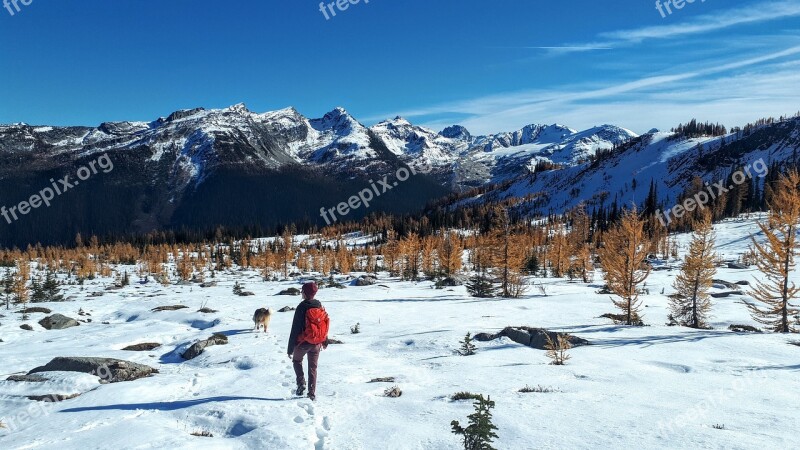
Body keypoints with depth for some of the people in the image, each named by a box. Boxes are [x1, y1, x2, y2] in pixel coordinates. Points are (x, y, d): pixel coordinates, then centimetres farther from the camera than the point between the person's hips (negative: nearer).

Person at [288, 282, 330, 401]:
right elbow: (326, 324, 10)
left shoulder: (301, 308, -17)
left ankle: (301, 383, 6)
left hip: (303, 342, -4)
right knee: (313, 367, 14)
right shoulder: (320, 306, 0)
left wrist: (290, 348, -10)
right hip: (317, 343, 4)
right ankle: (312, 393, 13)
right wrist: (325, 341, 24)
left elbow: (295, 328, -15)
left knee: (297, 360, 23)